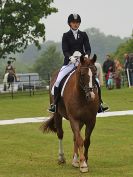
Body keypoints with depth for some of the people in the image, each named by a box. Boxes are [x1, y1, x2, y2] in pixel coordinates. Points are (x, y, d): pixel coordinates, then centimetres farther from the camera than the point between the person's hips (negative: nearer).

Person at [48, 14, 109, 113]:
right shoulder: (66, 36, 4)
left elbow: (88, 48, 1)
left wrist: (87, 55, -22)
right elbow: (65, 50, -5)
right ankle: (55, 104, -7)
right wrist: (71, 57, -26)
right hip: (69, 62, -1)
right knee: (58, 80, -17)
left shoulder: (83, 35, 9)